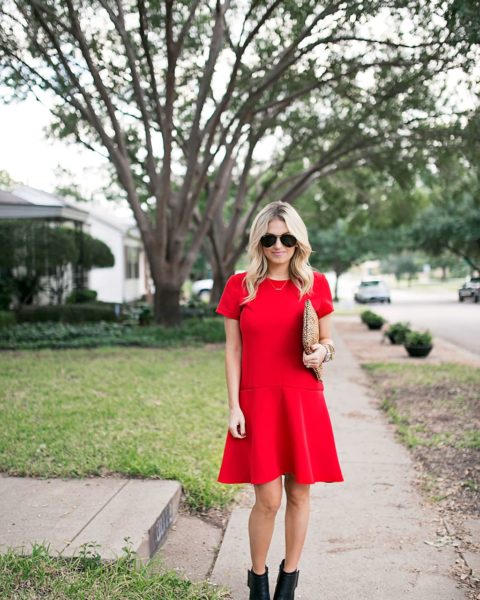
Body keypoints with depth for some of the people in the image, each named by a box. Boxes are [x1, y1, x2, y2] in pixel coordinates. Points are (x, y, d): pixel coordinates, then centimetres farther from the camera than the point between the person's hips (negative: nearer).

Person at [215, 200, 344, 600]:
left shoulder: (316, 284, 4)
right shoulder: (239, 286, 1)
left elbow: (327, 341, 13)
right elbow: (232, 350, 2)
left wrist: (322, 352, -11)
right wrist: (234, 407, -4)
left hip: (303, 402, 2)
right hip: (257, 402, -1)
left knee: (299, 493, 9)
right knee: (267, 499, -1)